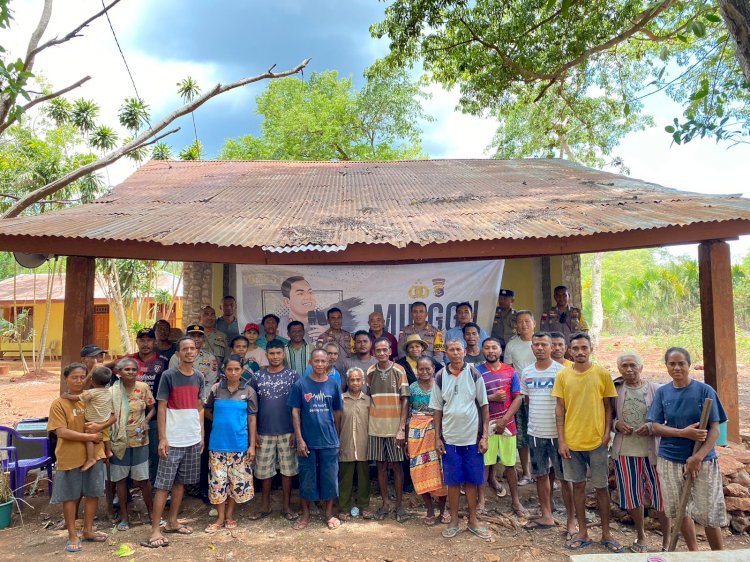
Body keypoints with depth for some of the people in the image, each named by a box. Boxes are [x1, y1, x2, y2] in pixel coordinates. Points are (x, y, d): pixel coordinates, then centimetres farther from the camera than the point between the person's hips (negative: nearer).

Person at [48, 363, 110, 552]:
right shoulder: (58, 404, -9)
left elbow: (113, 415, 6)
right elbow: (61, 432, -16)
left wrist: (100, 426, -14)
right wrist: (89, 436, -16)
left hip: (94, 455, 4)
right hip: (70, 458, -4)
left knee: (92, 493, 11)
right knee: (70, 496, 8)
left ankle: (88, 530, 27)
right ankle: (73, 536, 20)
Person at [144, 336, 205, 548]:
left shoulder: (199, 378, 6)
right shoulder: (168, 375, -8)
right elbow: (161, 408, -8)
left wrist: (202, 435, 9)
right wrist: (162, 438, -12)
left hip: (193, 439, 5)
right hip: (173, 440, -5)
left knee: (181, 482, 13)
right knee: (163, 484, 0)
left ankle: (172, 521, 25)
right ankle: (155, 529, 5)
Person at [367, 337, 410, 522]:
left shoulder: (399, 371, -4)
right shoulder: (370, 372, 4)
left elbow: (405, 401, -6)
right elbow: (368, 400, 7)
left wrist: (402, 428, -11)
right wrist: (367, 425, -1)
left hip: (394, 427, -2)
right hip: (375, 427, 2)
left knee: (396, 465, 5)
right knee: (381, 465, 9)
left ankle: (399, 504, 18)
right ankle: (385, 503, 22)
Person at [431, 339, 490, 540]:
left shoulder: (474, 374, -2)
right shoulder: (440, 377, 2)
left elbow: (484, 406, 1)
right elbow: (437, 409, 6)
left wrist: (484, 436, -4)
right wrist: (437, 438, 2)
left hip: (472, 437, -1)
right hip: (449, 437, 1)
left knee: (472, 480, 8)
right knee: (453, 481, 8)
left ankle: (473, 520, 23)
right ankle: (454, 521, 21)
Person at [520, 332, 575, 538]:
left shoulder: (560, 371, -9)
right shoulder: (526, 372, 6)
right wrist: (537, 417, 12)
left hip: (557, 432, -5)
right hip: (535, 432, 5)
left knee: (564, 477, 2)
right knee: (541, 475, 14)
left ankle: (571, 521, 14)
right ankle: (546, 516, 28)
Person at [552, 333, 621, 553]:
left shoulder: (602, 374, -3)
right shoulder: (563, 375, -1)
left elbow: (608, 406, 3)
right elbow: (559, 409, 1)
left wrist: (607, 433, -8)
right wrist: (561, 440, -3)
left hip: (596, 441, -1)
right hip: (571, 441, 1)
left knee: (602, 487, 10)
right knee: (578, 485, 11)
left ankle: (606, 534, 25)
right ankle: (582, 533, 24)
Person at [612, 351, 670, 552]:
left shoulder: (655, 389, -3)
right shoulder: (616, 391, 3)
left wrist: (651, 427, -16)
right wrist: (616, 424, -10)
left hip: (652, 449, -2)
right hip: (625, 450, 2)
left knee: (660, 494, 4)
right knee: (633, 496, 12)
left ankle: (667, 539, 26)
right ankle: (641, 536, 32)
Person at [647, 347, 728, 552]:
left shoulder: (704, 391, -6)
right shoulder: (662, 392, 1)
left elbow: (714, 429, -8)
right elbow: (656, 427, -2)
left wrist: (698, 457, -18)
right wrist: (684, 433, -19)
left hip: (703, 460, -3)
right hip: (670, 460, 3)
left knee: (708, 513, 1)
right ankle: (694, 552, 30)